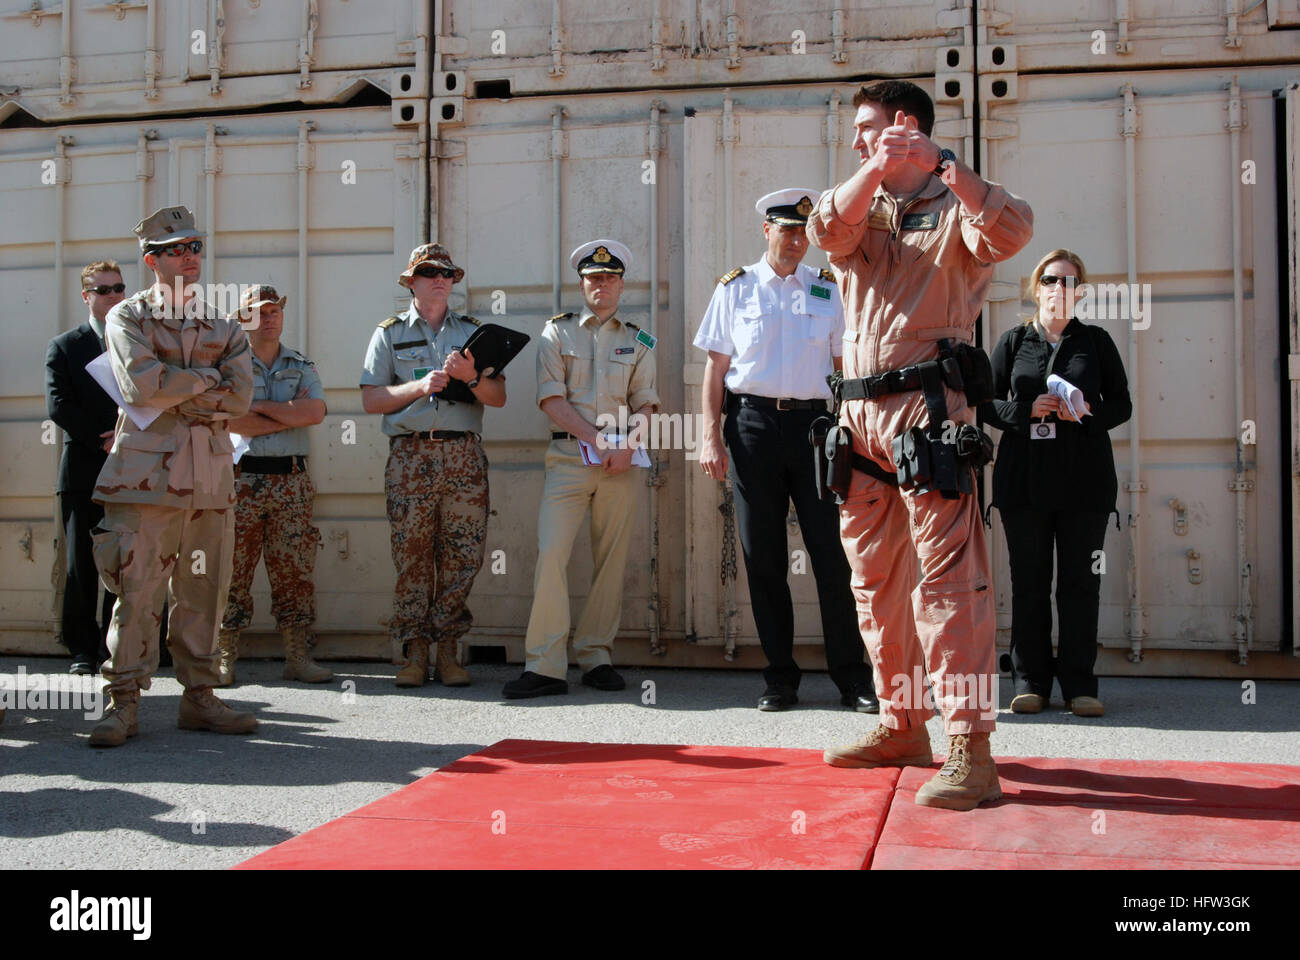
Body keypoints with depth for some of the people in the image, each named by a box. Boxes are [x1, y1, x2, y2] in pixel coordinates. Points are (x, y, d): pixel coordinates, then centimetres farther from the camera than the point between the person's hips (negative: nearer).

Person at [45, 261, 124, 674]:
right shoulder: (63, 346, 9)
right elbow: (57, 405, -3)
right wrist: (104, 439, -11)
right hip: (83, 472, -1)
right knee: (81, 567, 0)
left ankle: (114, 652, 8)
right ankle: (83, 651, 8)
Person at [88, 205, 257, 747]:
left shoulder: (224, 327, 17)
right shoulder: (128, 317, 7)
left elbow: (240, 398, 1)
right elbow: (142, 384, -12)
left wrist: (171, 390, -6)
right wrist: (206, 378, -3)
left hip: (212, 473, 4)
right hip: (147, 471, -4)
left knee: (204, 591, 6)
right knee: (137, 589, -6)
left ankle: (199, 697, 14)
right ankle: (123, 703, 2)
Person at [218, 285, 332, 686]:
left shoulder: (302, 367, 15)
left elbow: (315, 412, -4)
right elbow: (230, 420, -9)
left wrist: (260, 406, -5)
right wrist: (291, 414, -6)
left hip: (291, 479, 2)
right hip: (241, 478, -2)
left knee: (295, 570, 1)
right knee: (233, 570, -3)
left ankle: (298, 657, 6)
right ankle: (224, 658, 4)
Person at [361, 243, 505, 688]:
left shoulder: (473, 331, 16)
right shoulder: (390, 333, 13)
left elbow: (499, 397, 9)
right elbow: (371, 399, 5)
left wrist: (470, 377, -10)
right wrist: (420, 387, -9)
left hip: (464, 455, 1)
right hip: (410, 454, -1)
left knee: (462, 556, -2)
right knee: (412, 556, -3)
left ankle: (448, 650, 6)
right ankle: (415, 652, 4)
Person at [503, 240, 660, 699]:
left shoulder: (638, 341, 15)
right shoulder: (557, 332, 10)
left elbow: (645, 403, 9)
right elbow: (551, 399, 0)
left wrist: (626, 442, -10)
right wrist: (596, 439, -10)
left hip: (622, 459, 2)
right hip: (569, 455, -2)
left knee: (612, 559, 1)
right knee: (550, 553, -13)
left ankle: (596, 656, 11)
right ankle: (544, 666, -10)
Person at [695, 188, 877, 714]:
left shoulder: (828, 290, 11)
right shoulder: (734, 289, 9)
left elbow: (844, 365, 12)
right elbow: (715, 367, 7)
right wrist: (711, 438, -2)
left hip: (814, 421, 0)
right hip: (753, 424, 0)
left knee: (832, 551, -3)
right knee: (763, 556, 3)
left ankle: (851, 676, 4)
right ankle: (779, 676, 13)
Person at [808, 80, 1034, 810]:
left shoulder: (955, 208, 3)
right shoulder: (863, 210, 19)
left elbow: (1012, 231, -19)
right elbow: (827, 230, -4)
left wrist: (940, 162, -21)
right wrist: (878, 169, -18)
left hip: (930, 408, -7)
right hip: (861, 413, 7)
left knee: (948, 575, -12)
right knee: (875, 578, 12)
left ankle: (971, 751, -12)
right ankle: (903, 726, 24)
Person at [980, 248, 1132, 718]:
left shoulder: (1096, 341, 10)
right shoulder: (1013, 341, 10)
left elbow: (1121, 404, 9)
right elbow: (987, 403, 7)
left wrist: (1087, 413, -11)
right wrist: (1026, 410, -12)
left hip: (1085, 476, 0)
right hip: (1024, 474, 0)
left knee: (1080, 581, 0)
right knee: (1029, 581, 2)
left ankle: (1079, 684, 7)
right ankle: (1031, 681, 9)